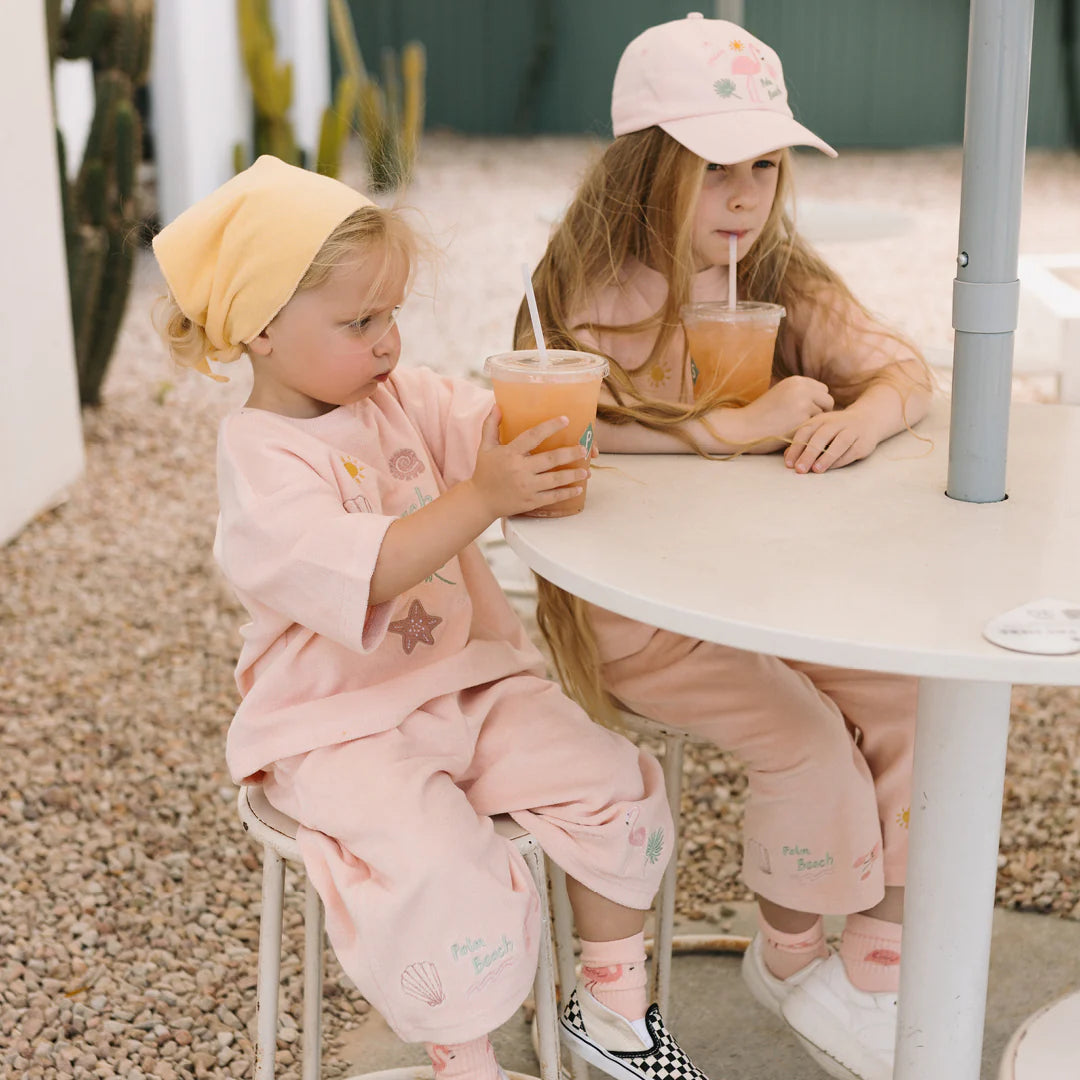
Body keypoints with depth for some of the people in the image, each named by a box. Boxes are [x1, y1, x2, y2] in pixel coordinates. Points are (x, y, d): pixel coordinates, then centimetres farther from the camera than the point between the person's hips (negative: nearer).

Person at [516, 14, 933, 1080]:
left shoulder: (780, 279, 6)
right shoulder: (597, 288, -14)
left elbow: (903, 368, 3)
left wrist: (865, 414, -22)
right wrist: (751, 423, -33)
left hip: (764, 573, 6)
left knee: (903, 703, -10)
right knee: (805, 738, -20)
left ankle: (873, 967, 6)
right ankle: (788, 956, 9)